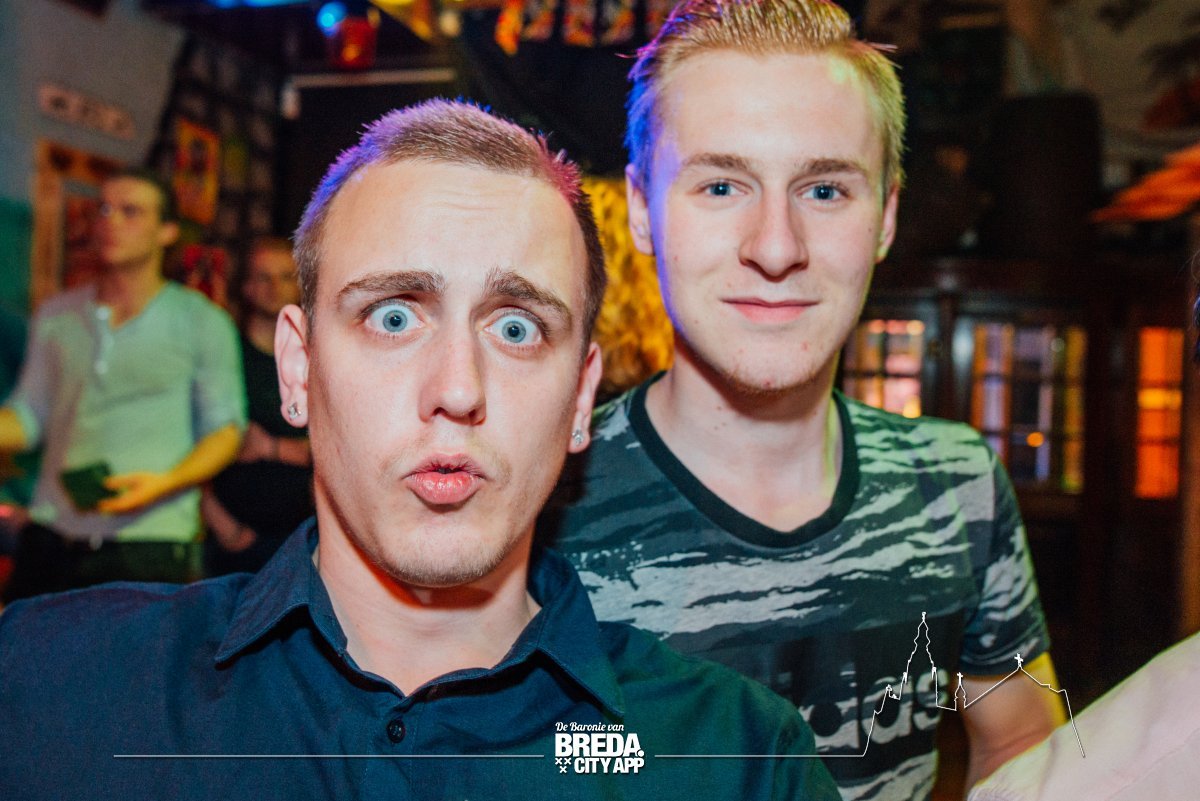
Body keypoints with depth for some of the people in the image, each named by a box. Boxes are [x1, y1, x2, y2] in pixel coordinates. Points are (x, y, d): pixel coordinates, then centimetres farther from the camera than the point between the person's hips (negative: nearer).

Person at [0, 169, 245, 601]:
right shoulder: (55, 316, 13)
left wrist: (165, 483, -14)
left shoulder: (204, 322, 2)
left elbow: (226, 427, 1)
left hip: (149, 541, -3)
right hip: (51, 539, 4)